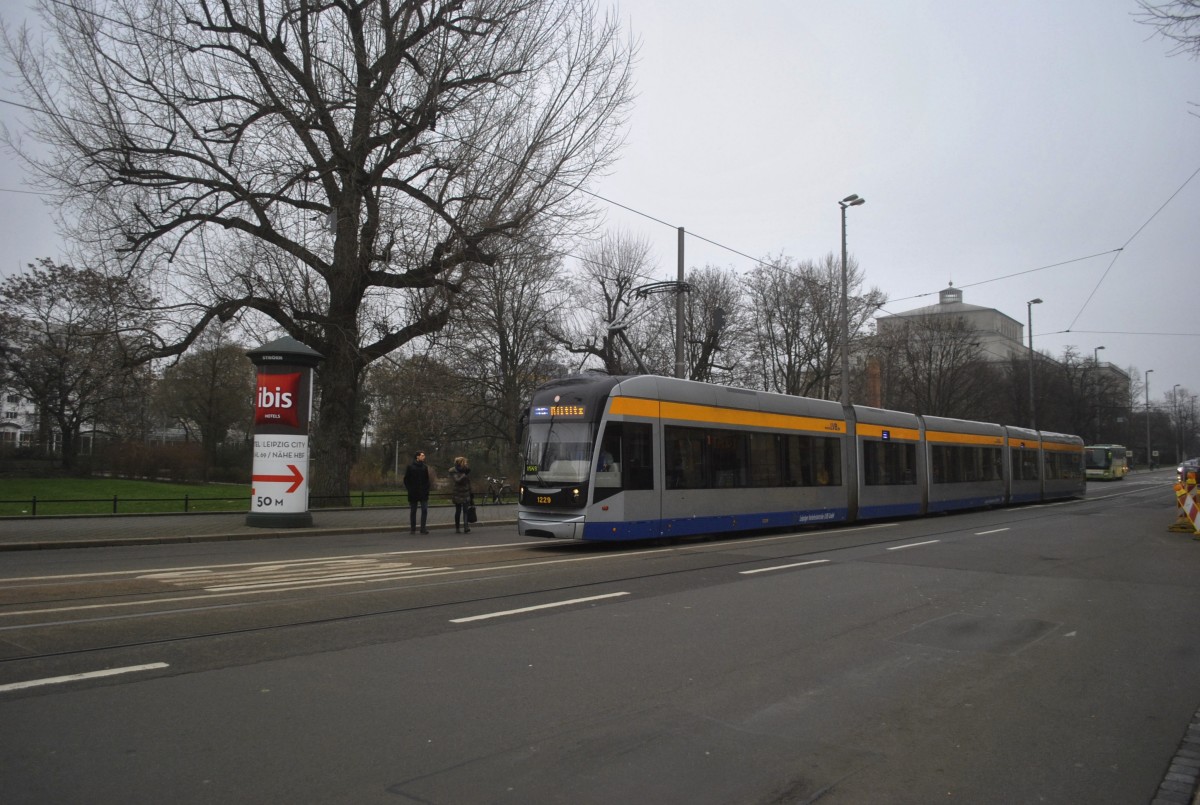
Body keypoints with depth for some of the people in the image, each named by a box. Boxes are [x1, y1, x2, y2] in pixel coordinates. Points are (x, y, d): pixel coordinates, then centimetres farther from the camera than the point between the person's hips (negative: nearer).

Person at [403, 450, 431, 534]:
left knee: (424, 510, -5)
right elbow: (406, 479, 0)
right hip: (413, 494, -2)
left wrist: (427, 489, 1)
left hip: (423, 493, 2)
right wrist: (409, 489, -7)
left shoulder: (424, 467, 8)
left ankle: (423, 528, 0)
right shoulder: (410, 467, -2)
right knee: (413, 511, 6)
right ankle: (412, 529, 14)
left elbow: (427, 480, 11)